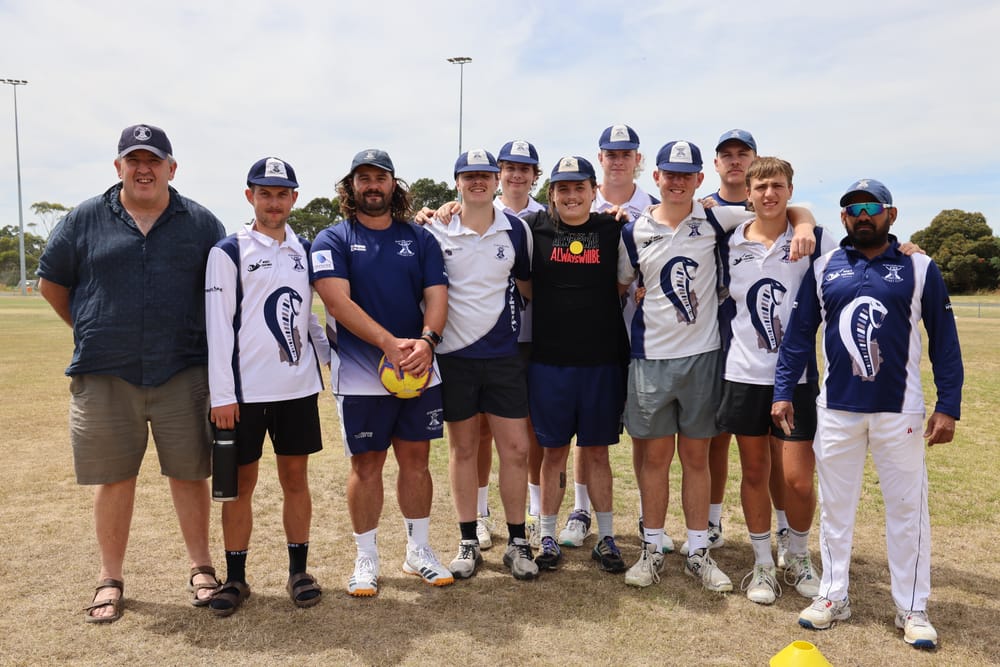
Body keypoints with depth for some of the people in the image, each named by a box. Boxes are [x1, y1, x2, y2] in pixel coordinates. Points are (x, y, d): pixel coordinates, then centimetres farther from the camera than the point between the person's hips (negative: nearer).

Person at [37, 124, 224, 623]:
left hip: (182, 371, 0)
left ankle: (201, 567, 21)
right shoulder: (85, 219, 5)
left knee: (189, 472, 6)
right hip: (104, 375, 1)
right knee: (113, 478, 8)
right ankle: (110, 580, 22)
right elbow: (51, 282, 14)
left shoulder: (200, 222, 5)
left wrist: (209, 338, 5)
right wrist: (91, 332, 11)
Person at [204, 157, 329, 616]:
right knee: (241, 482, 7)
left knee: (295, 476, 10)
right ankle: (235, 577, 21)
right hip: (245, 389, -4)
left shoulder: (305, 250, 11)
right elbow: (218, 325, -8)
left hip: (298, 386, 4)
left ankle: (299, 570, 23)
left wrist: (330, 354, 6)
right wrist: (221, 394, -12)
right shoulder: (229, 252, -4)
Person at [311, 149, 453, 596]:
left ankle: (419, 551, 26)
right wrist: (391, 344, -24)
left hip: (419, 372, 3)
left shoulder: (420, 240, 10)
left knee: (416, 459, 10)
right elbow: (338, 301, -13)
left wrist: (426, 340, -20)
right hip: (360, 374, -3)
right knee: (366, 464, 5)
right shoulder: (332, 241, 1)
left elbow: (436, 295, 1)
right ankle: (366, 560, 21)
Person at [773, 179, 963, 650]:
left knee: (907, 510, 8)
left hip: (900, 411, -1)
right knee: (835, 507, 11)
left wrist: (948, 406, -5)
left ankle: (912, 609, 22)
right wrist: (783, 392, -1)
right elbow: (799, 334, 5)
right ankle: (833, 597, 25)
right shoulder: (824, 268, 4)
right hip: (836, 408, 2)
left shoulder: (919, 268, 1)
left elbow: (944, 340, 0)